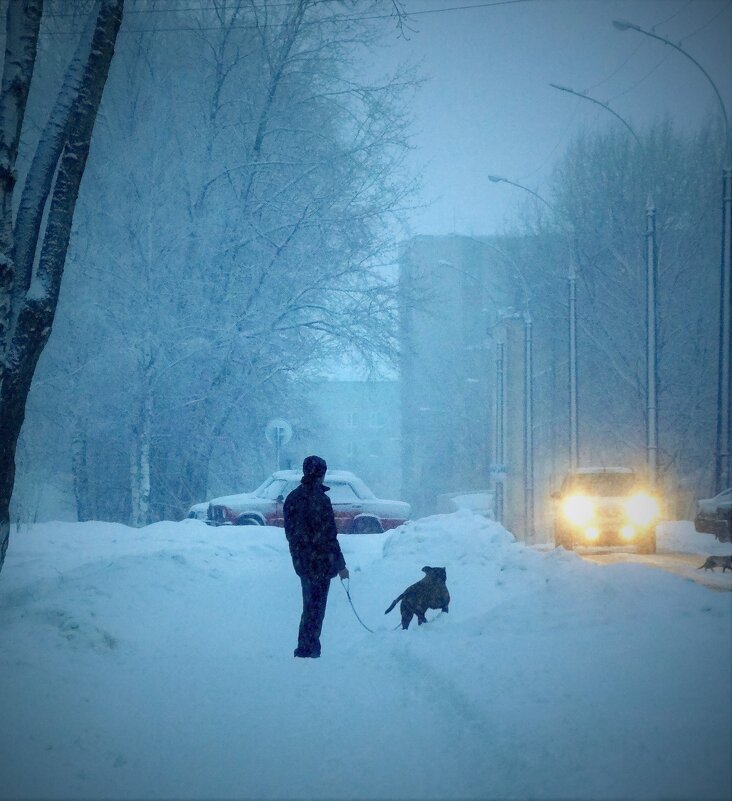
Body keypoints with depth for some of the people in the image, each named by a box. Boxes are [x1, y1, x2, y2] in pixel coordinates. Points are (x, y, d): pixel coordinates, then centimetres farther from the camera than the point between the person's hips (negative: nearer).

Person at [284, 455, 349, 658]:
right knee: (315, 606, 1)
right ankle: (307, 649, 2)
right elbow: (329, 536, -18)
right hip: (320, 562, -7)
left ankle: (308, 647, 24)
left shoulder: (292, 498, 5)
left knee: (309, 603, 19)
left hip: (301, 562, 7)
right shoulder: (320, 499, -18)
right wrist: (340, 564, -12)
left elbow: (289, 531, 13)